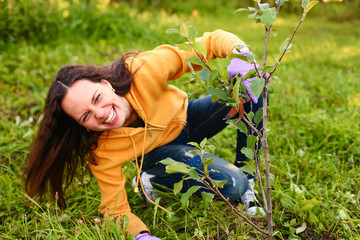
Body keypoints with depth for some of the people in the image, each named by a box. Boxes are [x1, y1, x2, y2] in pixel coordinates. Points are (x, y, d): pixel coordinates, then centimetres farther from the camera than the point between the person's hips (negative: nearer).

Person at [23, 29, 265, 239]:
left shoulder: (144, 70, -37)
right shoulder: (101, 151, -32)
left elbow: (210, 42, -31)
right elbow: (116, 210, -23)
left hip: (186, 117, 2)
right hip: (160, 152, -2)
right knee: (231, 184, -28)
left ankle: (248, 178, -6)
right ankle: (153, 181, -3)